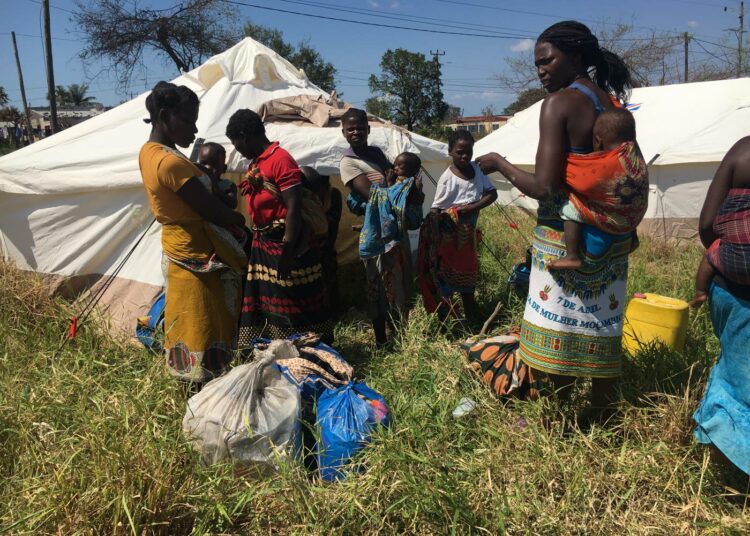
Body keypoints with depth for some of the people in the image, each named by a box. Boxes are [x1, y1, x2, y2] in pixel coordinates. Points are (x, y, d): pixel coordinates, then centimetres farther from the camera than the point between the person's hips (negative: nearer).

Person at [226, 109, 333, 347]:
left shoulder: (281, 159, -15)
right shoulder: (255, 164, 13)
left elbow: (294, 209, -20)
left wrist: (286, 253, -22)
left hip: (285, 246, -9)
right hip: (263, 246, 9)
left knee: (295, 305, -1)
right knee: (266, 304, 15)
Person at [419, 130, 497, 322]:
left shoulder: (476, 169, 1)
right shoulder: (447, 178, -15)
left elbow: (492, 194, 2)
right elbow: (435, 211, -16)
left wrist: (473, 207, -16)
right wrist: (435, 242, -23)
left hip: (468, 232, 6)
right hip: (449, 235, -6)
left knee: (467, 274, 18)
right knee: (445, 277, 1)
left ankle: (474, 319, 31)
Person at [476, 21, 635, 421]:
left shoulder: (559, 103, -13)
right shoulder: (614, 104, 9)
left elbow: (543, 187, -20)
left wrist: (499, 164, -5)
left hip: (565, 237, -7)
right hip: (610, 237, 7)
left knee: (557, 329, 5)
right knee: (603, 328, 14)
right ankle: (601, 419, 28)